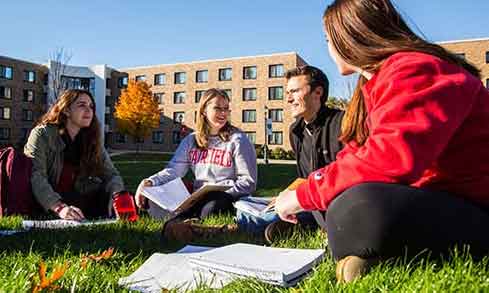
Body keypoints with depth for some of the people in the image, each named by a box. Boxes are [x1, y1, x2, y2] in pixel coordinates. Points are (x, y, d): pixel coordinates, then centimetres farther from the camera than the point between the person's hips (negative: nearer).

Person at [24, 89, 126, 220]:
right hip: (47, 207, -3)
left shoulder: (93, 140, 5)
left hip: (79, 200, 4)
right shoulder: (42, 134, -8)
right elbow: (36, 176, -22)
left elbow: (111, 174, 0)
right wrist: (59, 207, -38)